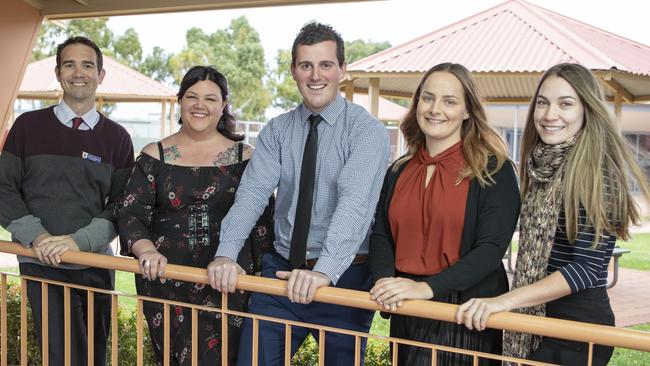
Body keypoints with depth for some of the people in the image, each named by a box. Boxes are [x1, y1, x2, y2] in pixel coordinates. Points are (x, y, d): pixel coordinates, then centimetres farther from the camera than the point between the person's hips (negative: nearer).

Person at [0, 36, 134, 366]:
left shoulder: (116, 137, 5)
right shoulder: (28, 125, 4)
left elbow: (121, 204, 0)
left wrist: (79, 240, -16)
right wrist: (36, 236, -13)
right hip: (41, 263, -2)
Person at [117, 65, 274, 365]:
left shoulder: (244, 157, 4)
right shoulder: (155, 155, 6)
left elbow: (263, 222, 5)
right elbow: (131, 214, 0)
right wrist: (146, 251, -19)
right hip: (165, 282, 1)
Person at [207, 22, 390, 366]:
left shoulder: (367, 130, -8)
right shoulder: (276, 130, 6)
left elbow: (355, 202, -22)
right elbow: (252, 192, -7)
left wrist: (325, 270, -35)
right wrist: (226, 253, -22)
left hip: (344, 276, -3)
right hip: (281, 270, 3)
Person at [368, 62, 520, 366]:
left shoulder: (493, 170, -6)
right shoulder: (399, 170, 9)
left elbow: (491, 248, -14)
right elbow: (380, 234, 7)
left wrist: (427, 287, -24)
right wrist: (385, 279, -14)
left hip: (467, 315, -4)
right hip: (406, 313, 5)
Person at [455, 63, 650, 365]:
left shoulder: (597, 169, -15)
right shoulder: (542, 166, 7)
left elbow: (588, 266, -21)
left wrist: (508, 300, -26)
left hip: (578, 325, -7)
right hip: (534, 321, 7)